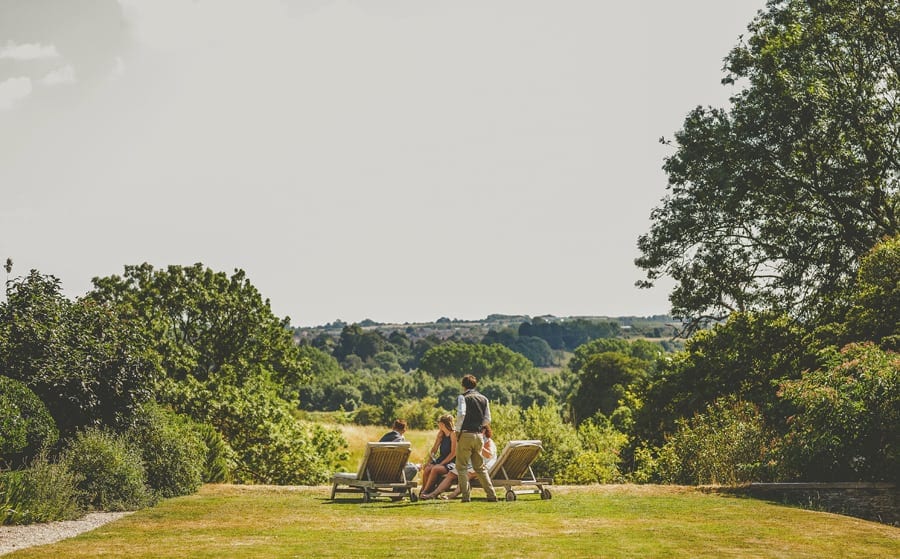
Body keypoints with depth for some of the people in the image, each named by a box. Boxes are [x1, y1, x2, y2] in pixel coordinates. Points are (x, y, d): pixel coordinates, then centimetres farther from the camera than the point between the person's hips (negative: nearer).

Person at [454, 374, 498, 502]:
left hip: (466, 435, -5)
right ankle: (491, 495, 9)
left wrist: (457, 430, -10)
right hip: (479, 435, 5)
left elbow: (461, 413, -20)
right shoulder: (484, 399, 12)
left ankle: (465, 496, -1)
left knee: (461, 466, 4)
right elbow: (488, 419, 9)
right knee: (480, 467, 14)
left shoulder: (463, 397, -5)